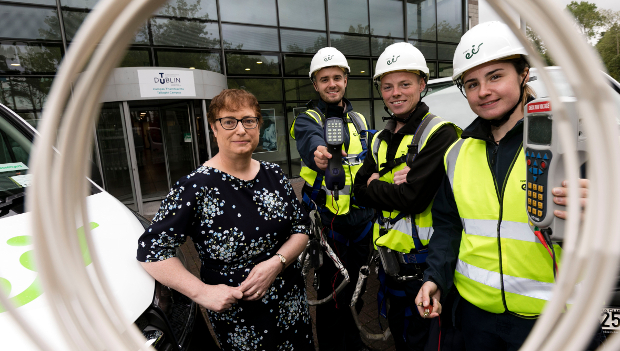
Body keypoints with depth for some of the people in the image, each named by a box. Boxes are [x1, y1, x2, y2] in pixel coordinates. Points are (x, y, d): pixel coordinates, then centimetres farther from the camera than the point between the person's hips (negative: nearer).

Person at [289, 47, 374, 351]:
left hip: (360, 217, 6)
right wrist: (319, 155, -54)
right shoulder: (307, 120, -6)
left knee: (356, 286, 19)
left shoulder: (358, 120, 11)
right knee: (332, 293, 4)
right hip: (327, 220, -5)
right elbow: (312, 143, -31)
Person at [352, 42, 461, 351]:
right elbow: (359, 191, 3)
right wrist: (391, 186, -14)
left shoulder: (440, 134, -14)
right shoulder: (381, 140, 8)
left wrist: (374, 186, -10)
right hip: (390, 257, 7)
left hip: (423, 259, -7)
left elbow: (413, 197, -24)